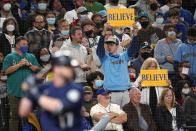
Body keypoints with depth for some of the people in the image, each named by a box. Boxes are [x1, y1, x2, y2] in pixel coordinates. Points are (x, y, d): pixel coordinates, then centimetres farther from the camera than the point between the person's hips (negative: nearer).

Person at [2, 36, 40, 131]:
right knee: (14, 115, -3)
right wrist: (19, 65, -13)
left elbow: (37, 69, 7)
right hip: (14, 91, -3)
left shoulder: (31, 57, 14)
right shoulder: (10, 57, 6)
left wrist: (29, 64, -9)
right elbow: (6, 71, -6)